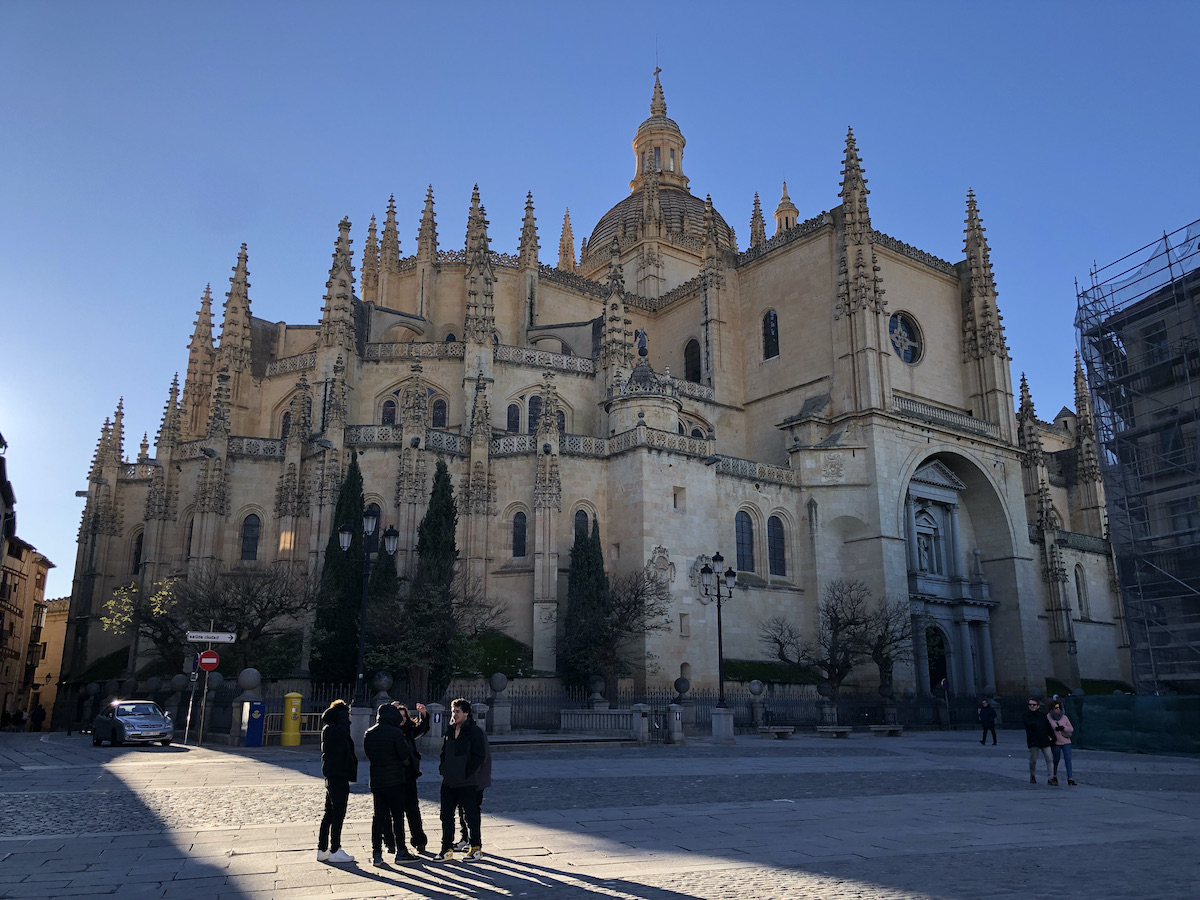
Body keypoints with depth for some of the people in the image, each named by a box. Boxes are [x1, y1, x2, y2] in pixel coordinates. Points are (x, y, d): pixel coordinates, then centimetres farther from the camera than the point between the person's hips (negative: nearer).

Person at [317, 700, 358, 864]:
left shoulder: (328, 731, 12)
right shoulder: (332, 731, -17)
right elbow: (344, 730, -33)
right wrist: (343, 710, -21)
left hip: (332, 776, 10)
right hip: (338, 777, -10)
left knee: (329, 813, 15)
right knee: (338, 814, -1)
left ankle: (322, 850, 21)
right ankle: (335, 851, 7)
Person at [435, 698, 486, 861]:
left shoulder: (475, 731, -9)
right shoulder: (450, 731, 12)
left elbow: (480, 756, -13)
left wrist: (466, 772, -15)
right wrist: (443, 767, 6)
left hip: (466, 783, -7)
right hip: (448, 781, 7)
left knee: (471, 816, 3)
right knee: (446, 816, 9)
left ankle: (476, 848, 15)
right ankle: (447, 849, 18)